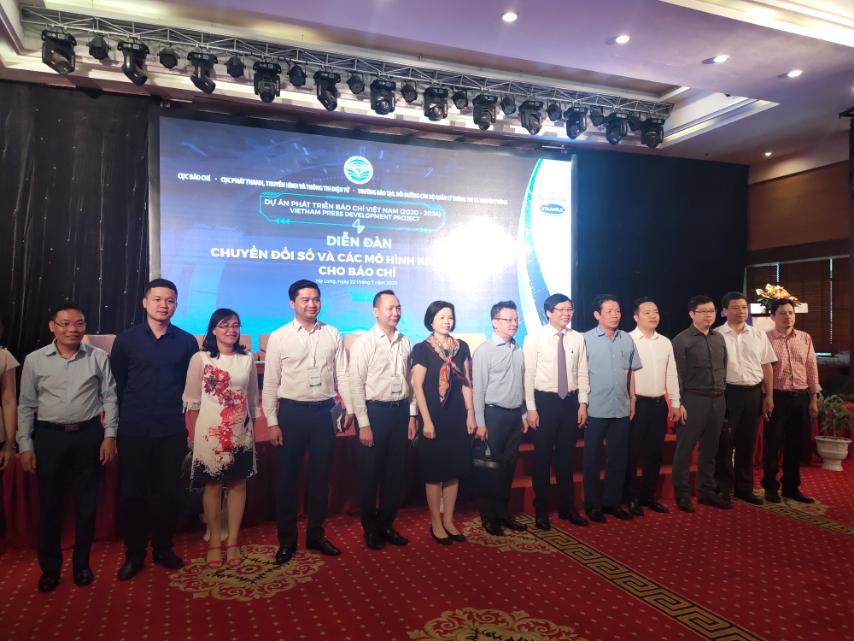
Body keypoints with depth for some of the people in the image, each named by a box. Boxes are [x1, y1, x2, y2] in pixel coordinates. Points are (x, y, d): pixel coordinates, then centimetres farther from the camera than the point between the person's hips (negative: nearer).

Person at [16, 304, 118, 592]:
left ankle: (81, 562, 27)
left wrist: (110, 436, -4)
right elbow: (26, 406, 4)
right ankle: (50, 566, 26)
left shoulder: (99, 357, -2)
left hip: (89, 436, 0)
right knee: (49, 503, 9)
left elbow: (109, 398, 1)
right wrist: (25, 445, 0)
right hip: (49, 437, 0)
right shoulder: (34, 360, 0)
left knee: (87, 503, 9)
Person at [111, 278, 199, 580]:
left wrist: (186, 415, 4)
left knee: (168, 492, 8)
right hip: (133, 430, 0)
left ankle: (163, 547, 26)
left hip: (172, 431, 0)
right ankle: (134, 553, 24)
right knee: (132, 493, 8)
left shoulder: (187, 342, 2)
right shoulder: (126, 339, 1)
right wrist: (118, 422, 5)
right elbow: (115, 385, 6)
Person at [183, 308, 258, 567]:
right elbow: (192, 400, -1)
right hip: (211, 431, -3)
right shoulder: (200, 359, -4)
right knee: (213, 486, 5)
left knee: (238, 485, 8)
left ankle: (232, 541, 21)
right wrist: (195, 434, -1)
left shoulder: (247, 359, 5)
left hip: (241, 432, 3)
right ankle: (214, 542, 20)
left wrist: (253, 431, 11)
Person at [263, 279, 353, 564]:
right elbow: (270, 383, -2)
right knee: (286, 477, 7)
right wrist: (272, 422, -5)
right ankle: (286, 540, 24)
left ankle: (316, 535, 30)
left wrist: (350, 407, -2)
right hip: (292, 412, -2)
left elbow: (342, 375, 5)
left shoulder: (332, 335, 4)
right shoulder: (279, 337, -2)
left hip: (325, 412, 2)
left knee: (320, 476, 13)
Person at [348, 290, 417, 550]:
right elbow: (356, 385, -10)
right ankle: (370, 528, 27)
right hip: (375, 411, -4)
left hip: (401, 411, 5)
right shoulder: (364, 343, -8)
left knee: (395, 472, 13)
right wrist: (364, 424, -12)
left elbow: (410, 381, 10)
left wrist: (412, 415, 8)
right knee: (370, 473, 8)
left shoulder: (405, 343, 6)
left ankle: (386, 524, 31)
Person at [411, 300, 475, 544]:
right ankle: (436, 523, 18)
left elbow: (466, 382, 9)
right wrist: (426, 420, -13)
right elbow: (417, 386, -9)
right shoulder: (422, 349, -6)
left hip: (458, 415, 4)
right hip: (434, 416, -4)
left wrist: (470, 413, 4)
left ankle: (448, 520, 23)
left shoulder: (462, 347, 7)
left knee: (454, 470, 10)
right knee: (434, 471, 4)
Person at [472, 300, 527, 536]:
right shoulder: (484, 351, -9)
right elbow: (478, 388, -10)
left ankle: (503, 512, 29)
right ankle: (489, 517, 19)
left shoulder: (518, 350, 7)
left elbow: (521, 385, 12)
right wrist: (480, 423, -12)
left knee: (509, 466, 14)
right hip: (494, 414, -5)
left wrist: (524, 415, 12)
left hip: (515, 415, 5)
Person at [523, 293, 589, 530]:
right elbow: (528, 374, -8)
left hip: (571, 401, 3)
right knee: (542, 457, 6)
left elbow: (582, 373, 6)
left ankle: (567, 508, 30)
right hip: (544, 401, -3)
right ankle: (541, 511, 21)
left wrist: (583, 404, 1)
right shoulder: (535, 337, -6)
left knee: (567, 457, 14)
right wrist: (531, 408, -10)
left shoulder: (577, 338, 3)